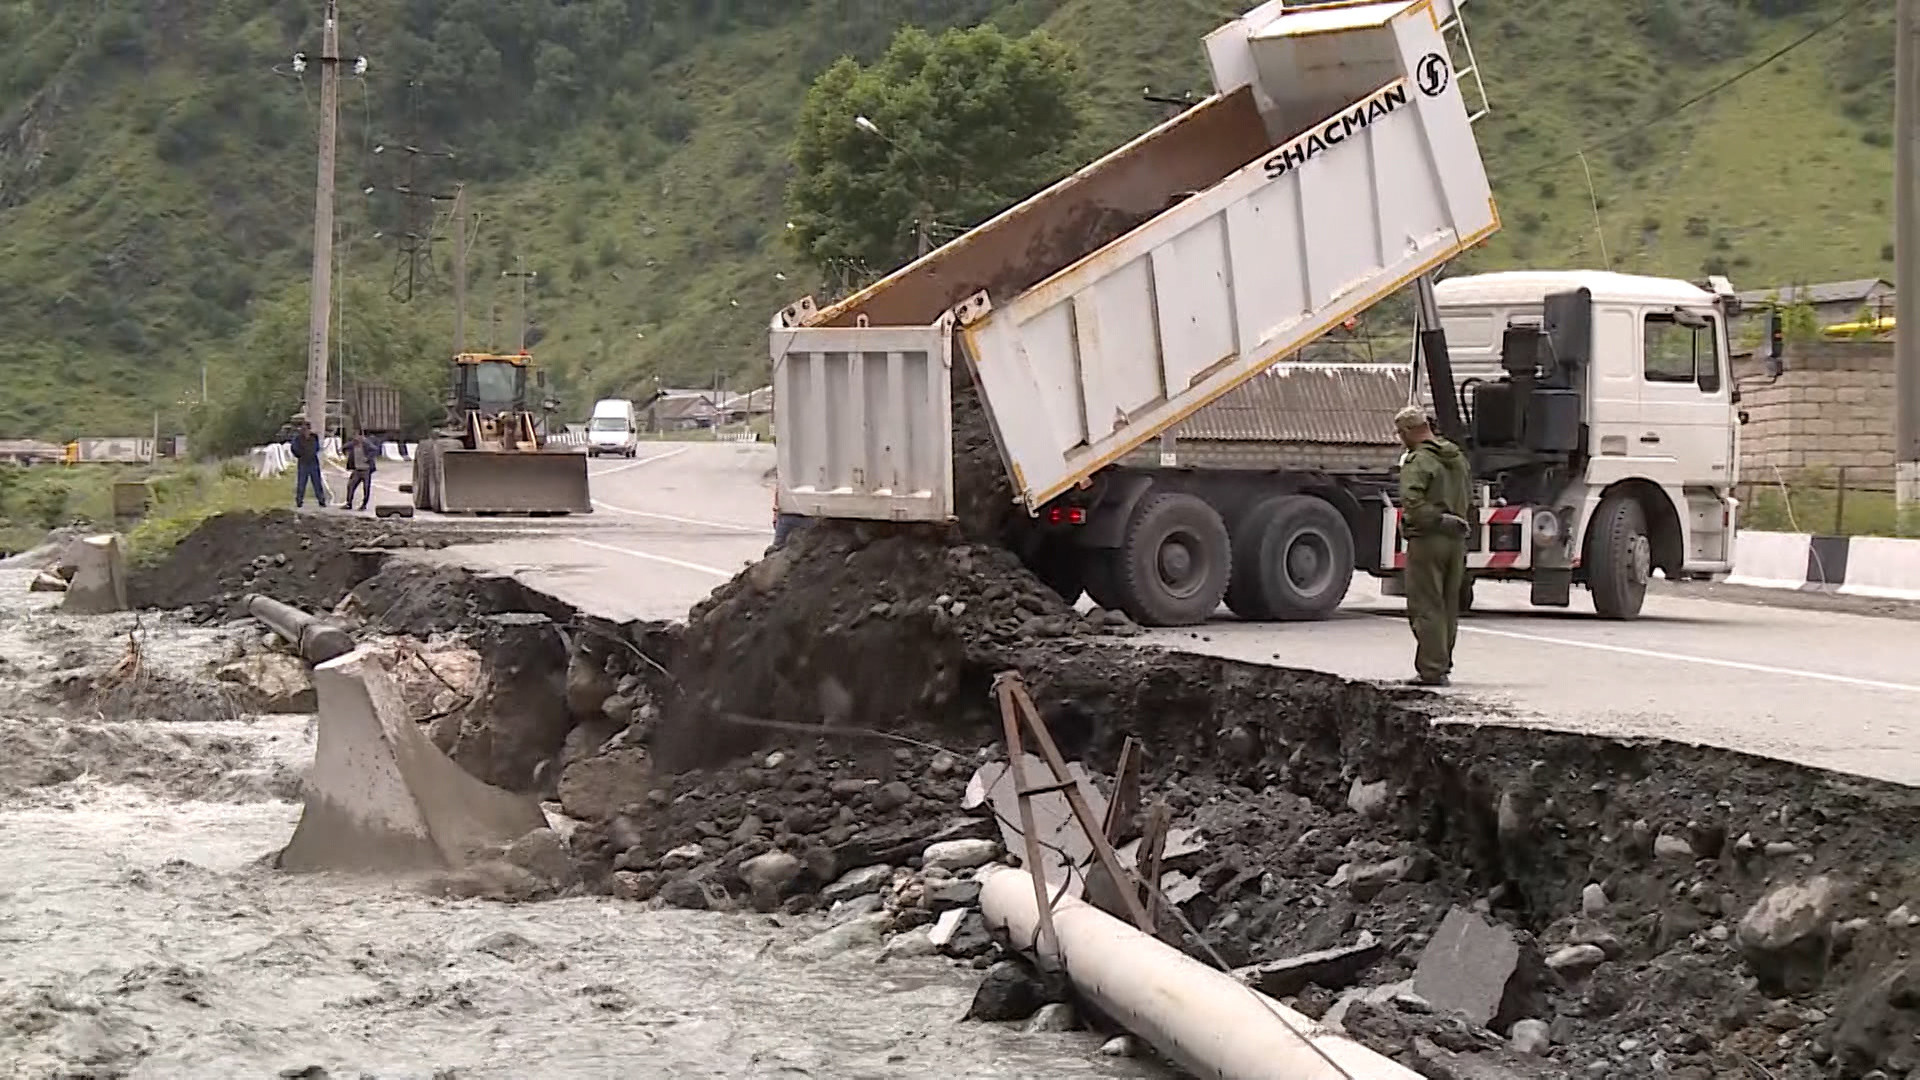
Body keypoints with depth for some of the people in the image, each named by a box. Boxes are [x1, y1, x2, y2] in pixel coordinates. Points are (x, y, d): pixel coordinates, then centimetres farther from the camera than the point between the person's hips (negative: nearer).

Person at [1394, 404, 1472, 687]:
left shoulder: (1418, 462, -13)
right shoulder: (1457, 457, 13)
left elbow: (1411, 503, -26)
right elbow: (1468, 495, 22)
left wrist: (1437, 519, -16)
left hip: (1427, 539, -8)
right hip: (1456, 540, 8)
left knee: (1426, 607, -3)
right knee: (1448, 607, 15)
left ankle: (1432, 670, -6)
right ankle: (1443, 666, 23)